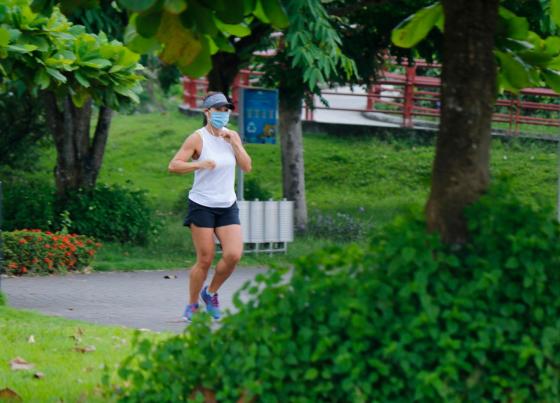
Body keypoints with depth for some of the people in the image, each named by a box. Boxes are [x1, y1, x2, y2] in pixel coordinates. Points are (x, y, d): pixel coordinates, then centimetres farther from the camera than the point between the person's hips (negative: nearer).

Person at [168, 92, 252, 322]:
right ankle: (192, 306, 12)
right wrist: (199, 164, -27)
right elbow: (173, 165, -13)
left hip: (227, 206, 4)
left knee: (233, 255, -11)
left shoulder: (232, 137, 9)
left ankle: (211, 293, 14)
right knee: (205, 259, -6)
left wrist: (234, 144, -6)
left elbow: (247, 167, 5)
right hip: (202, 205, -4)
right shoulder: (198, 138, -7)